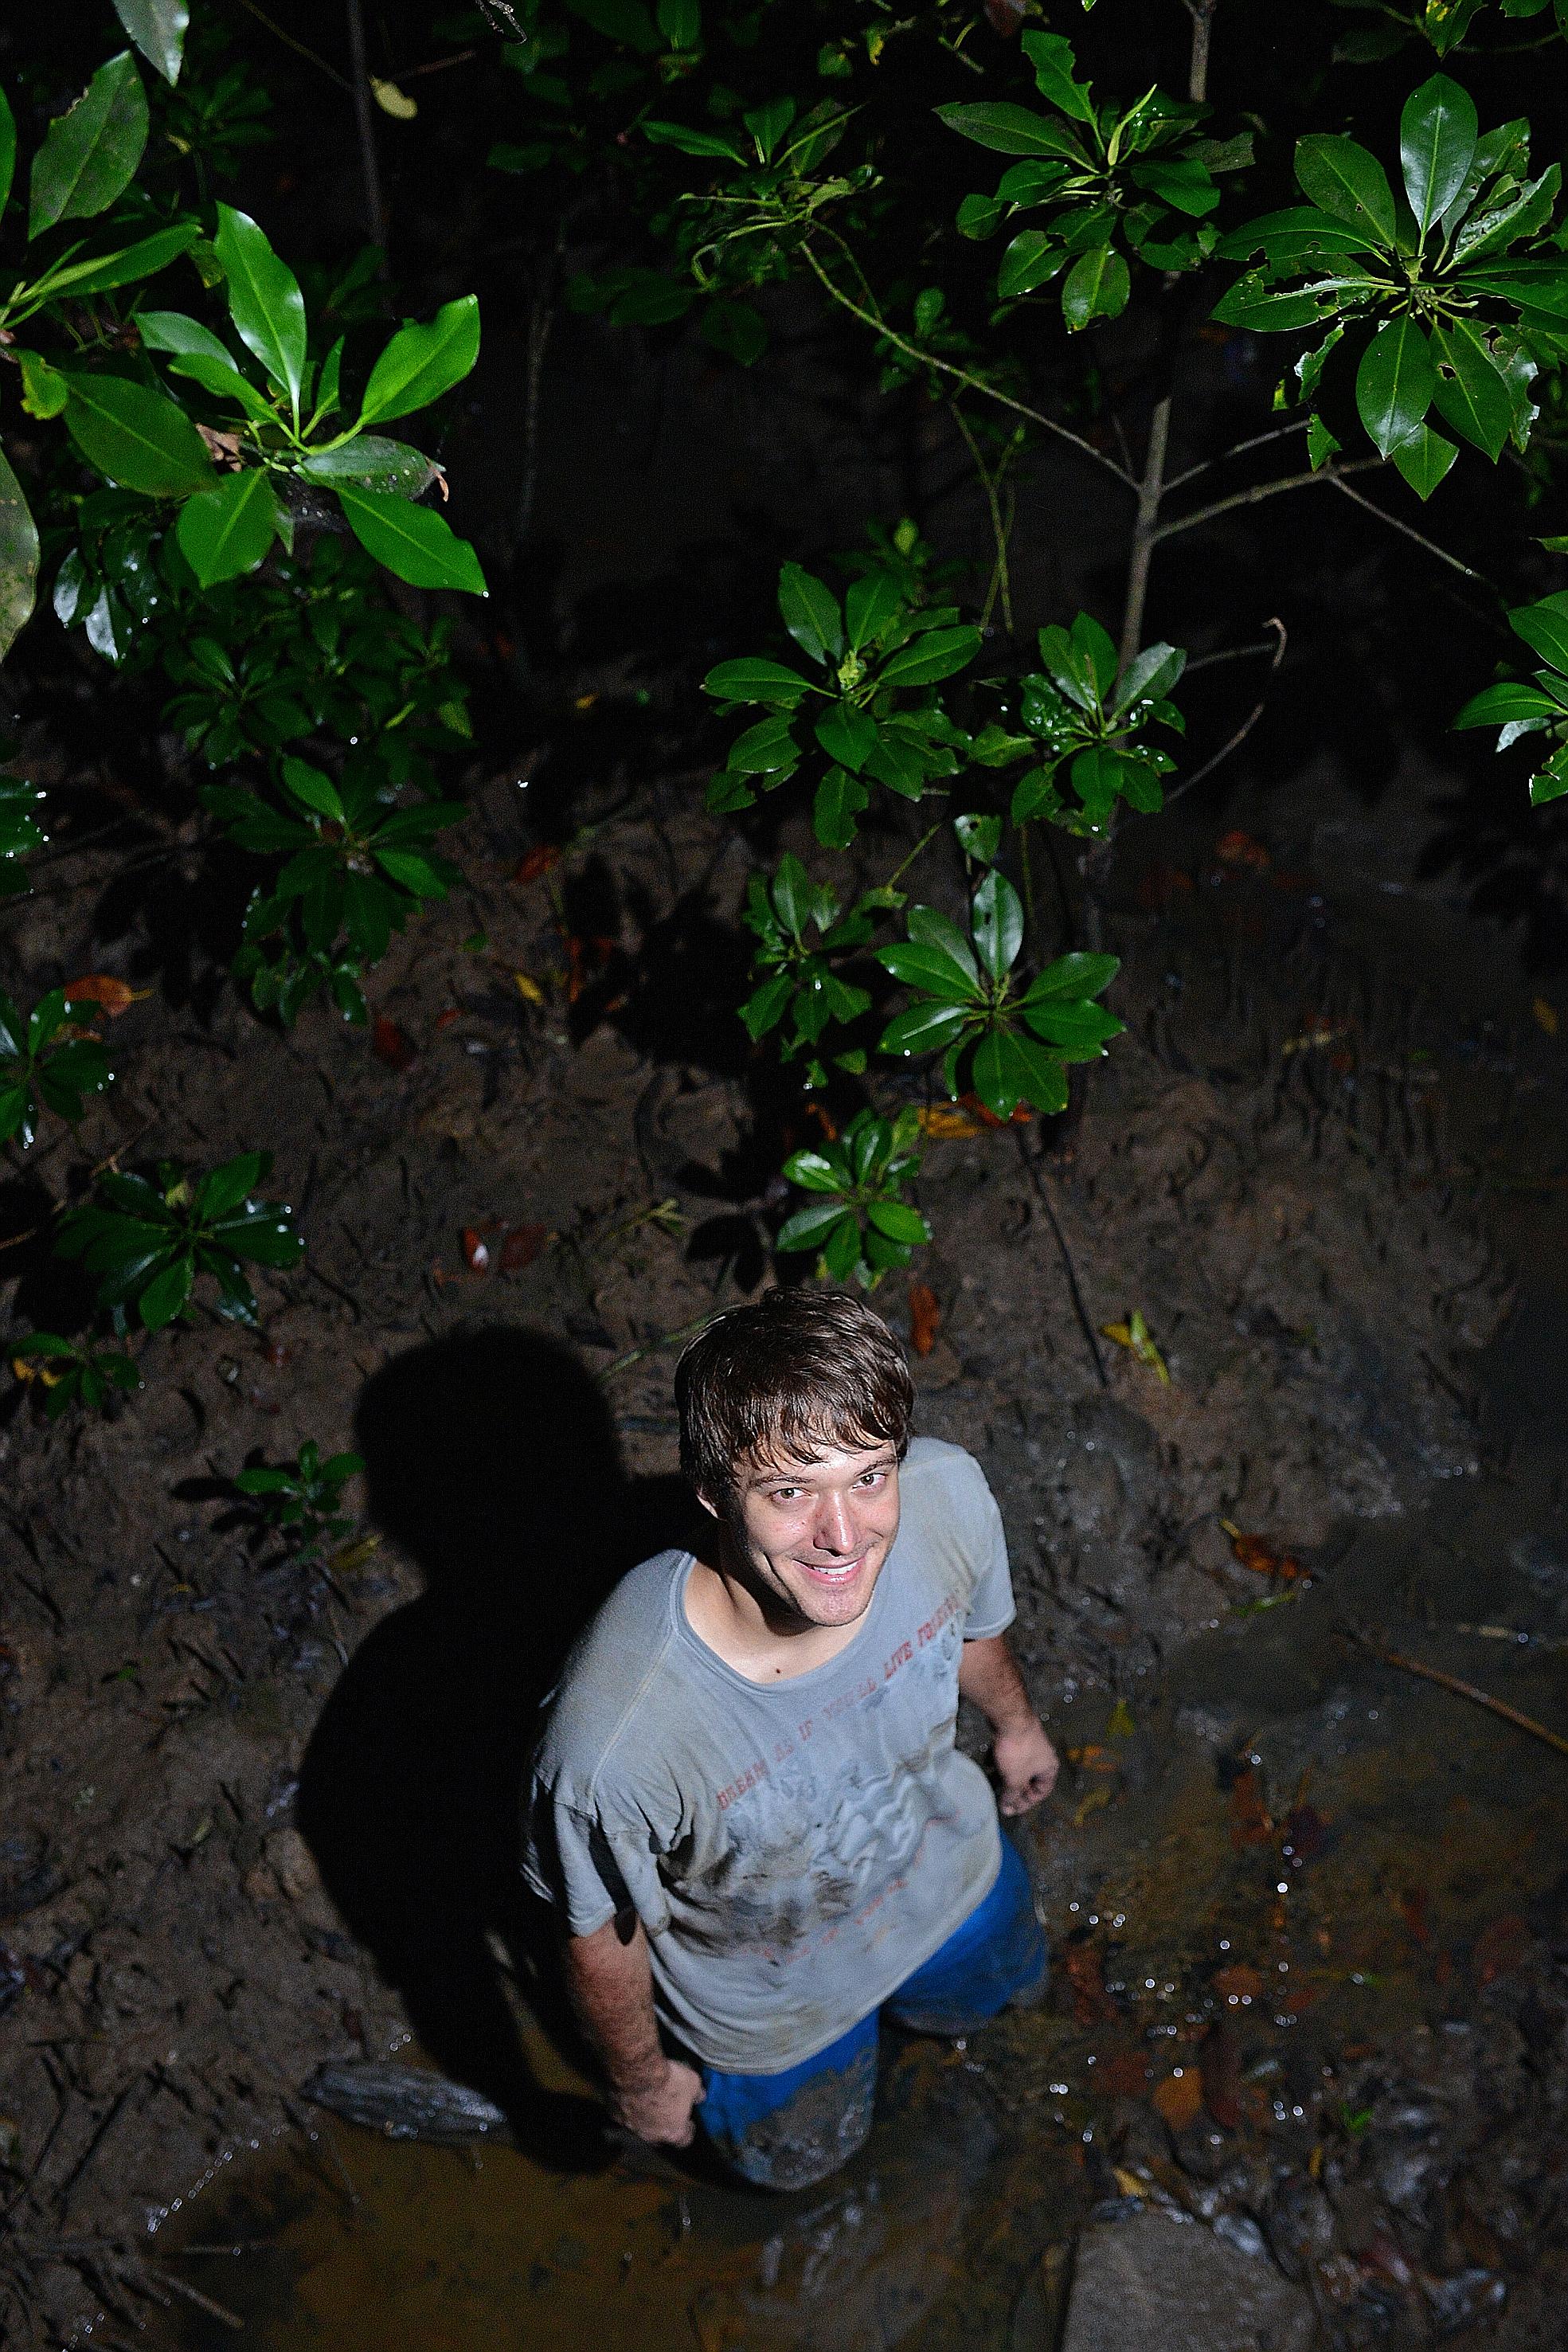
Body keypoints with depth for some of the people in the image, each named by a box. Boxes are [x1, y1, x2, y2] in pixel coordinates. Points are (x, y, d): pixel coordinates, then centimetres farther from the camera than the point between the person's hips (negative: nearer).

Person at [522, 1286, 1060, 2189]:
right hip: (771, 2001, -3)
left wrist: (1016, 1720, 14)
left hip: (949, 1874, 3)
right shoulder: (613, 1740, -48)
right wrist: (639, 2077, -3)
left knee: (997, 1990, 36)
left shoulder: (949, 1496, -35)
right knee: (802, 2157, 30)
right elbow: (601, 1937, -23)